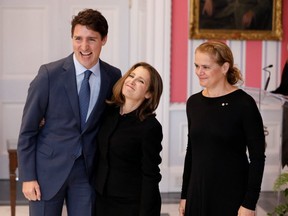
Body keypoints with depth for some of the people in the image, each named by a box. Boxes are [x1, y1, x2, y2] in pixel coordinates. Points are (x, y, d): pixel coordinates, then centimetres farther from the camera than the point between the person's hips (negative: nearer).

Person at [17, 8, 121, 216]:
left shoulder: (113, 76, -1)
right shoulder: (49, 74, -11)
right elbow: (27, 130, -6)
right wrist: (27, 177, -9)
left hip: (87, 170, 3)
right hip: (48, 169, -2)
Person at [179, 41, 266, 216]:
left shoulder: (244, 104, -10)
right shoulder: (193, 102, 5)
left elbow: (257, 158, -10)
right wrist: (184, 195, 12)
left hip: (232, 196, -4)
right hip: (197, 194, 5)